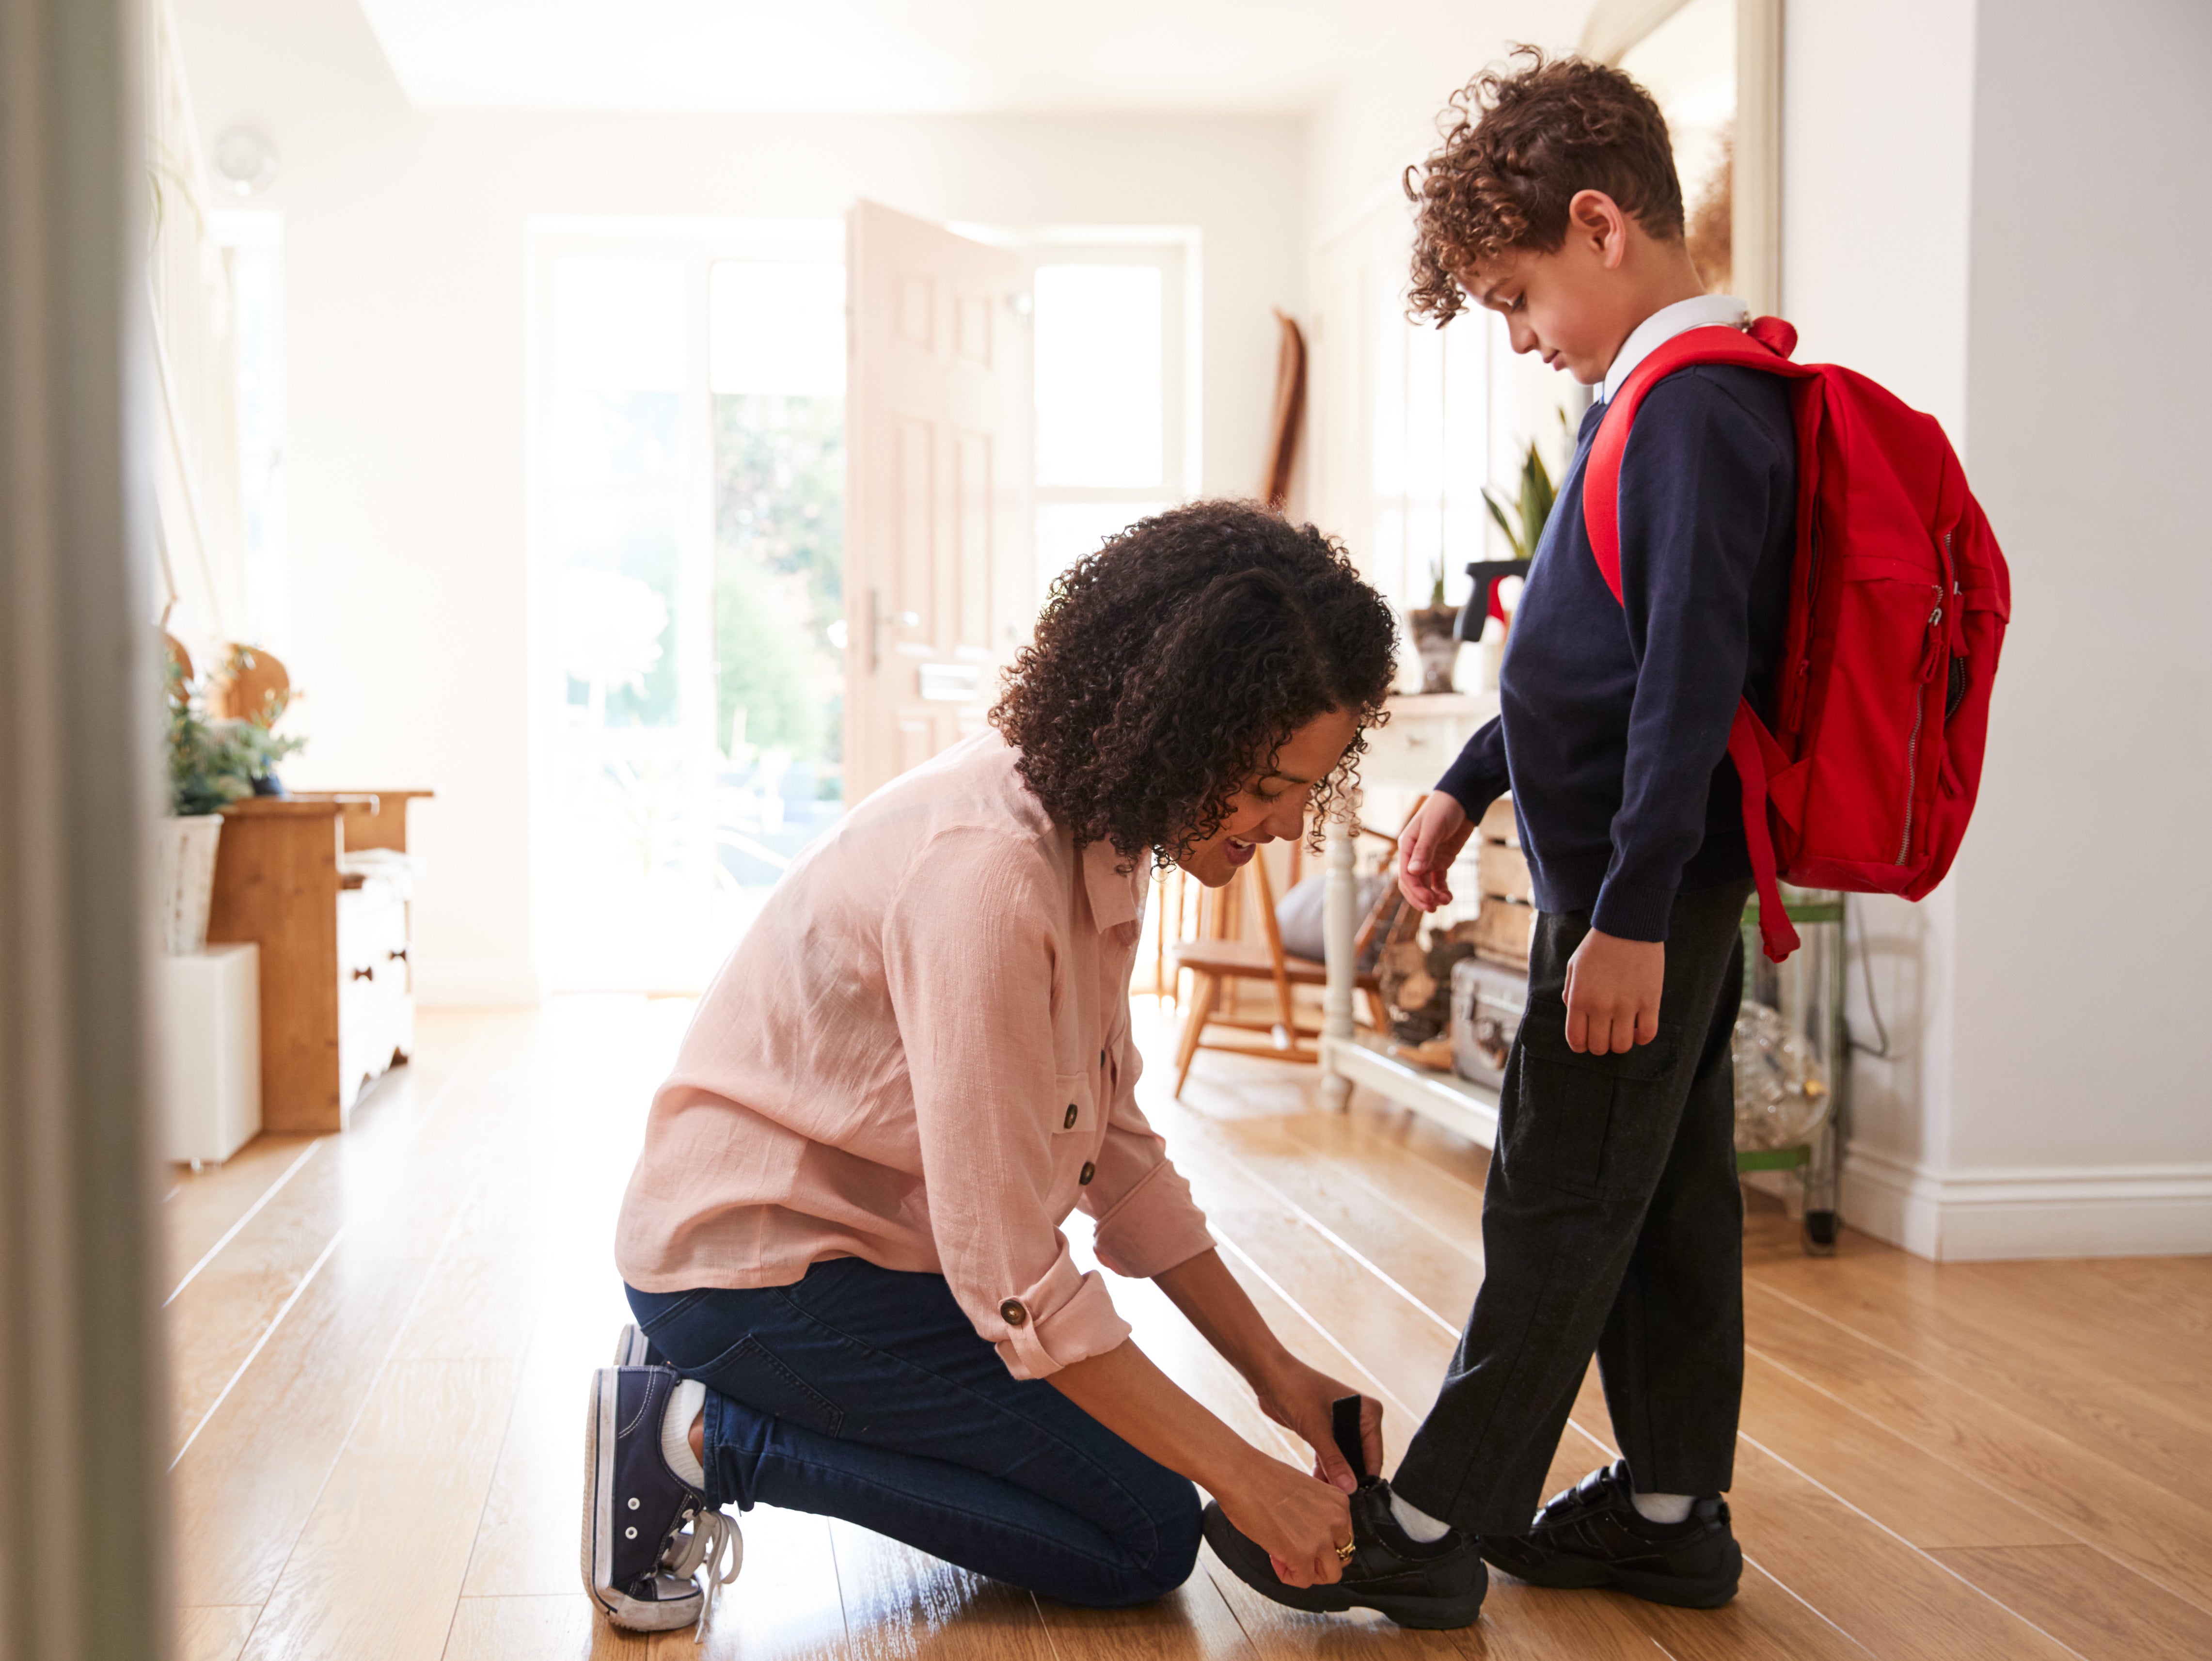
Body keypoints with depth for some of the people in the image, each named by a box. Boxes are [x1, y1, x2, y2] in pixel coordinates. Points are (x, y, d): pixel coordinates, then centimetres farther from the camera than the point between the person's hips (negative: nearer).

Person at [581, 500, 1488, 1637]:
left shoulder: (1097, 832, -1)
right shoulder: (990, 873, -30)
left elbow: (1115, 1151, 5)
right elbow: (1013, 1279, -28)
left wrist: (1272, 1368, 1)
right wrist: (1247, 1481, -21)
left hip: (868, 1237, 9)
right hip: (760, 1267, -9)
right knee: (1146, 1533, -6)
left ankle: (708, 1404, 14)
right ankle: (708, 1439, -5)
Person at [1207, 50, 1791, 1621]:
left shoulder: (1696, 412, -18)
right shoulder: (1664, 399, 14)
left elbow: (1693, 675, -24)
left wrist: (1631, 913, -24)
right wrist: (1467, 787, 26)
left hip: (1644, 888, -10)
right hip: (1662, 884, 10)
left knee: (1559, 1204, -1)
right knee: (1665, 1196, 14)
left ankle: (1437, 1520, 10)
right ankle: (1671, 1509, 24)